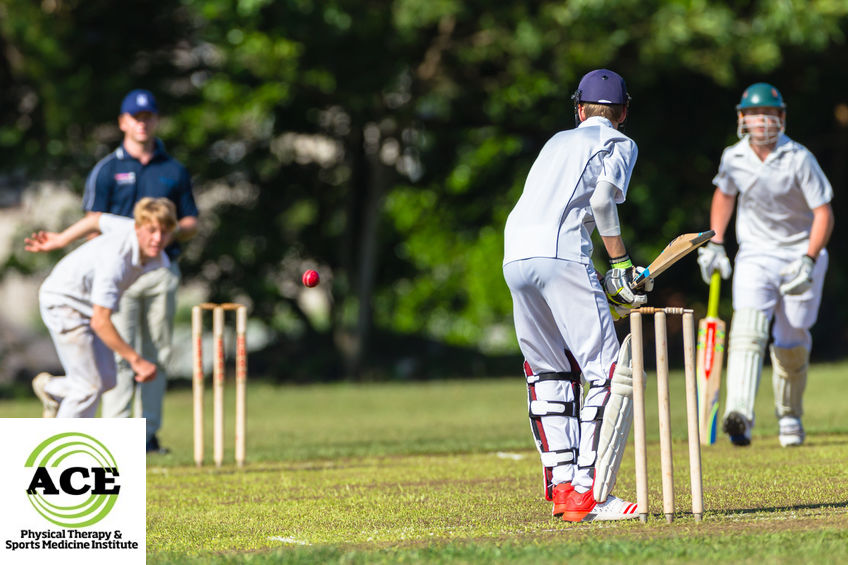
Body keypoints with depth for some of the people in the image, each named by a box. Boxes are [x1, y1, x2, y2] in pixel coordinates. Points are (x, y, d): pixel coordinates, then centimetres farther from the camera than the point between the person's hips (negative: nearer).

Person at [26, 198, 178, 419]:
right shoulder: (116, 259, -37)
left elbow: (97, 220, 7)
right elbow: (100, 322, -35)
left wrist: (60, 240, 21)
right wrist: (136, 360, -29)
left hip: (88, 306, 8)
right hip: (62, 301, -8)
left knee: (106, 380, 9)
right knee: (90, 386, -11)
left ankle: (49, 388, 35)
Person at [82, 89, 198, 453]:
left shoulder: (174, 170, 14)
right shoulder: (106, 170, 5)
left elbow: (191, 223, 15)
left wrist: (169, 231, -7)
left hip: (162, 270, 3)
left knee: (157, 354, 3)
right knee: (120, 354, -10)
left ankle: (149, 433, 7)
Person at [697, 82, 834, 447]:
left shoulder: (799, 160, -15)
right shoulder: (734, 158, -4)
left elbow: (823, 213, -14)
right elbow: (724, 194, 17)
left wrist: (808, 262, -23)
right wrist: (714, 244, 11)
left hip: (800, 255, -1)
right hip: (755, 254, 1)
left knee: (792, 342, 4)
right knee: (748, 328, -20)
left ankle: (789, 415, 28)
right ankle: (740, 415, -36)